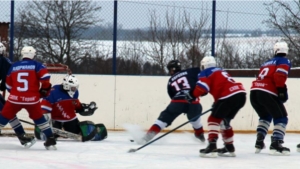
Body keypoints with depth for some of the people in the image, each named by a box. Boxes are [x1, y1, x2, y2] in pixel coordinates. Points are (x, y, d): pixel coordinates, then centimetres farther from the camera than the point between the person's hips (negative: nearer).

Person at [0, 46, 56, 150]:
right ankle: (50, 140, 15)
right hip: (32, 99, -1)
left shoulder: (13, 66, 10)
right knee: (39, 118, 18)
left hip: (15, 98, 1)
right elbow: (45, 77, -11)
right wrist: (45, 89, 8)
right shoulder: (36, 65, 2)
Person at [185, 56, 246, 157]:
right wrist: (217, 104, 39)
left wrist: (192, 95, 4)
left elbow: (202, 87, -9)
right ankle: (229, 148, 25)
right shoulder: (220, 71, 33)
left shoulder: (205, 73, 8)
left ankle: (212, 146, -14)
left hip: (229, 96, -8)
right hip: (241, 95, 8)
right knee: (224, 121, 23)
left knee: (214, 119, 1)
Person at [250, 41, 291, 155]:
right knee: (281, 118, -2)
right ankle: (275, 144, -19)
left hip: (254, 92, 7)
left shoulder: (267, 63, 30)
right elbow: (279, 76, -12)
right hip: (267, 93, -7)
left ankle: (259, 142, 22)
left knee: (265, 116, 29)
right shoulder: (284, 62, 7)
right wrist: (282, 90, -10)